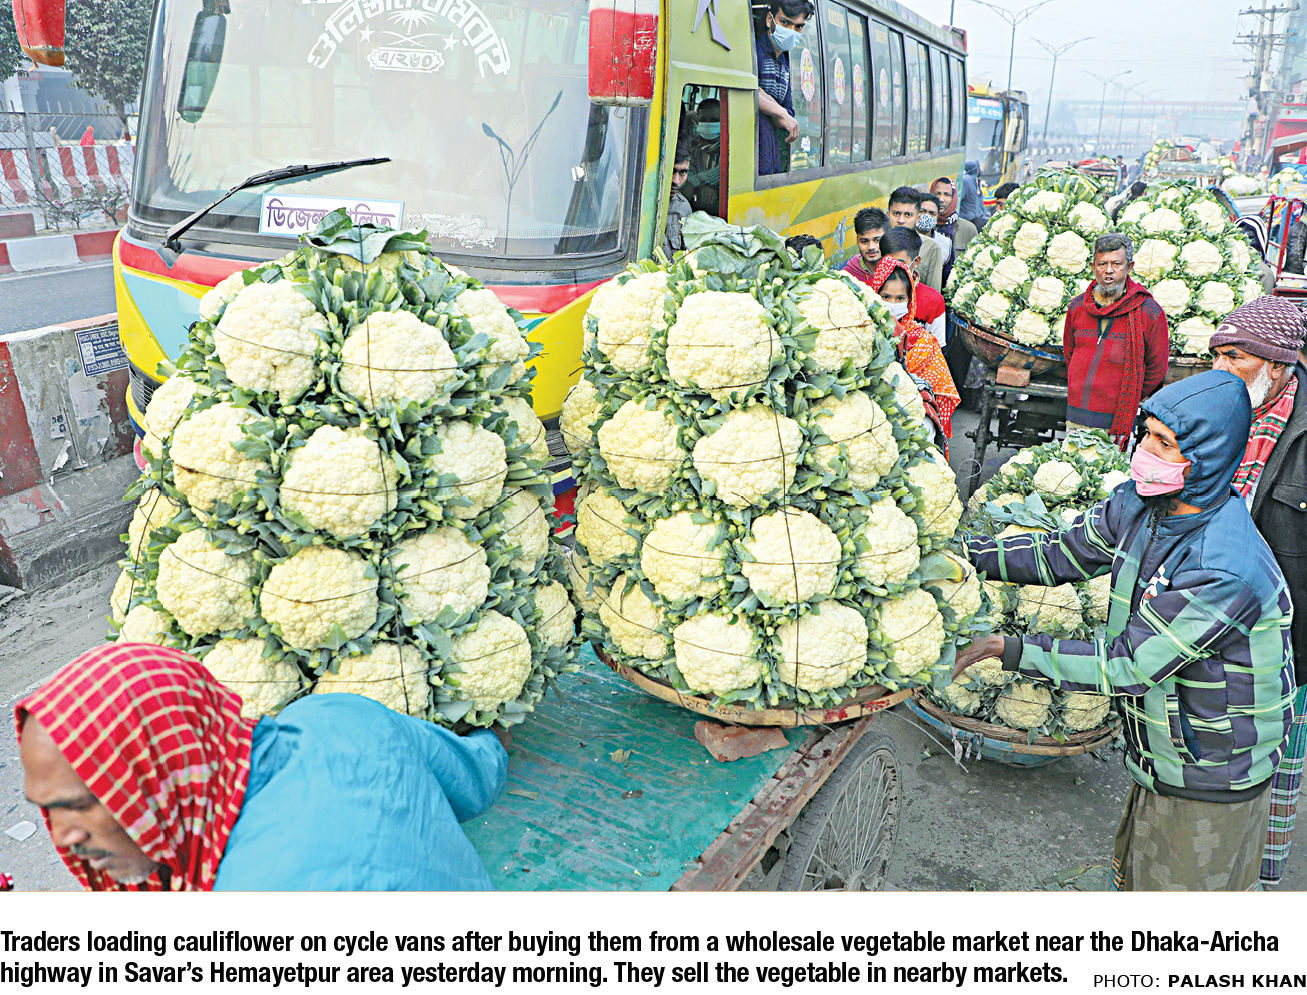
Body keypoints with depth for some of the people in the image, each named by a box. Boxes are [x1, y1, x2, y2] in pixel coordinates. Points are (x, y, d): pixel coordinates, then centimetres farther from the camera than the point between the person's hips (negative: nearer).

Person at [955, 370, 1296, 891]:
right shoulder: (1140, 503, -8)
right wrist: (961, 550, -7)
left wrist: (1011, 650, -29)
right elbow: (1060, 554, 3)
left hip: (1214, 779, -7)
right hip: (1162, 759, 7)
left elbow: (1129, 665, -30)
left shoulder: (1228, 571, -34)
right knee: (1137, 878, 26)